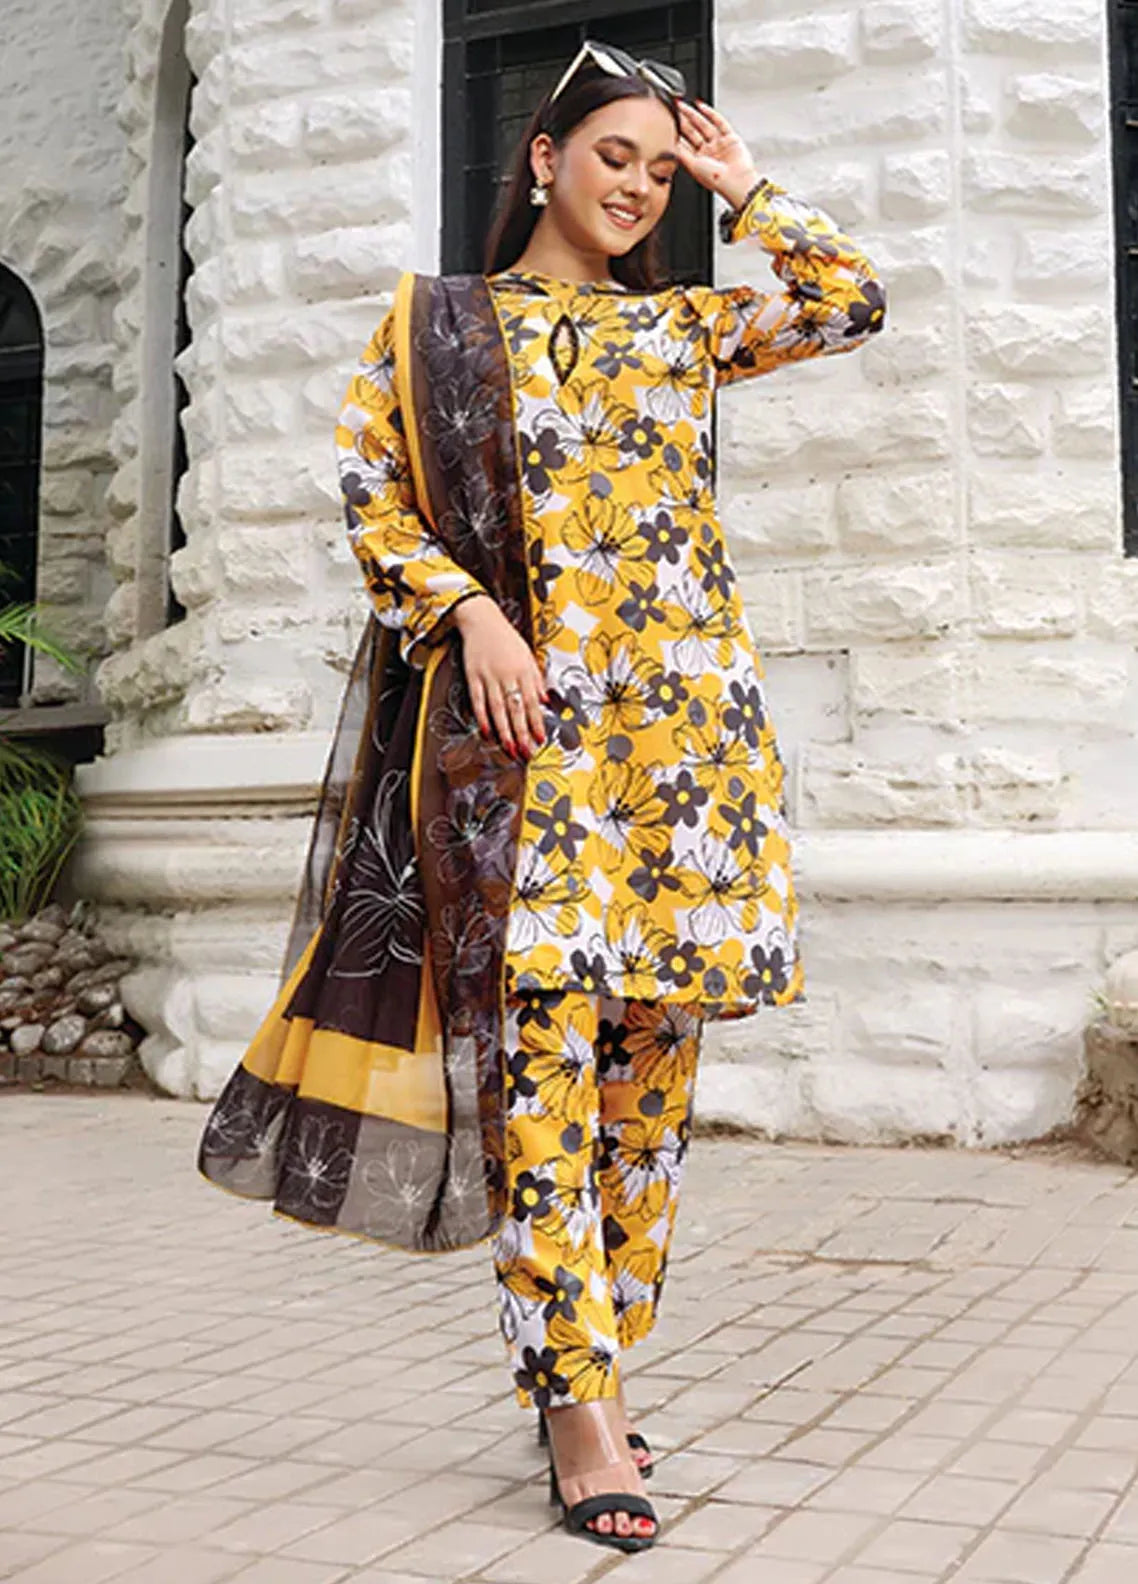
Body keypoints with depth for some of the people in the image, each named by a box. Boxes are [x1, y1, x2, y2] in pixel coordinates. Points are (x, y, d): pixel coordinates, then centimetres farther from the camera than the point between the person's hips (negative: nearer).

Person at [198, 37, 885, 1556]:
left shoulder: (679, 326, 19)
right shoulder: (439, 320, 12)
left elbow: (858, 300, 13)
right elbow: (374, 493, 5)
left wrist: (746, 189, 17)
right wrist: (472, 612, -10)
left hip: (688, 718, 4)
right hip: (526, 717, -3)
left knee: (652, 1049, 1)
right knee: (546, 1042, -12)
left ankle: (589, 1369, 13)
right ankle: (579, 1399, -7)